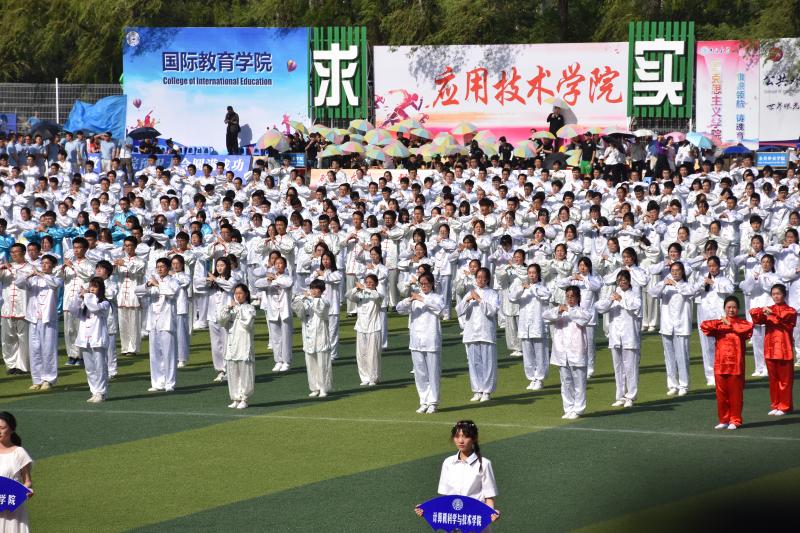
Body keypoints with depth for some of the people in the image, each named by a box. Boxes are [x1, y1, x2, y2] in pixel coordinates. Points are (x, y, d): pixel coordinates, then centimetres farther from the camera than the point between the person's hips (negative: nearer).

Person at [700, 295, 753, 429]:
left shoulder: (742, 323, 4)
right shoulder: (719, 323, 9)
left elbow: (748, 328, -18)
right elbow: (704, 326, -6)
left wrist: (730, 325, -13)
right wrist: (720, 324, -15)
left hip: (736, 365, -2)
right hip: (720, 365, 2)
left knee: (735, 393, 1)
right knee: (721, 393, 5)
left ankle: (735, 420, 11)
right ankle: (724, 420, 16)